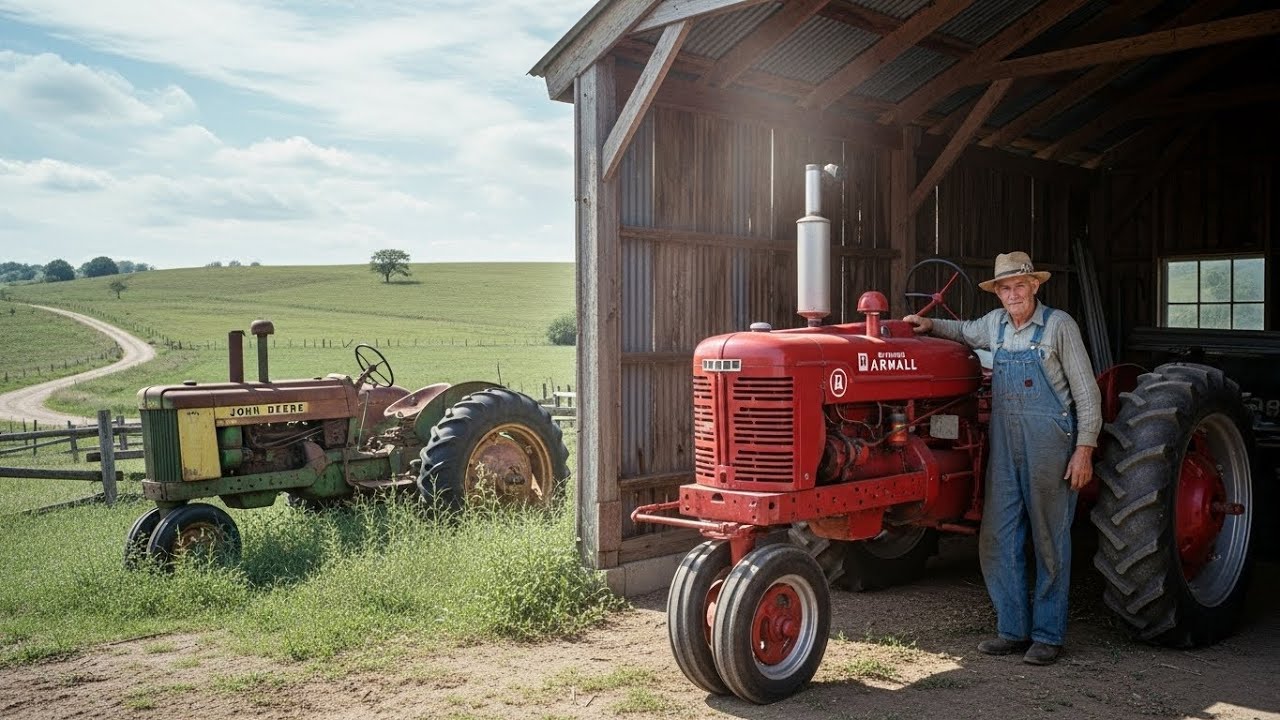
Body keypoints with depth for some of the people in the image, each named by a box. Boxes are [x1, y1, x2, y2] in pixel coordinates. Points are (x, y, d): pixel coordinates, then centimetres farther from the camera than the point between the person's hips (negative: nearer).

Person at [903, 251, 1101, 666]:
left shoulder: (1058, 325, -5)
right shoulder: (994, 324, 10)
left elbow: (1086, 391, -5)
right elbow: (965, 332, 34)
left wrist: (1084, 448, -10)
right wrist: (930, 326, 14)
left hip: (1049, 445, -5)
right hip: (1004, 445, 5)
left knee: (1049, 542, 4)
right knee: (997, 540, 4)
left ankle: (1047, 635, 13)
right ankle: (1012, 630, 16)